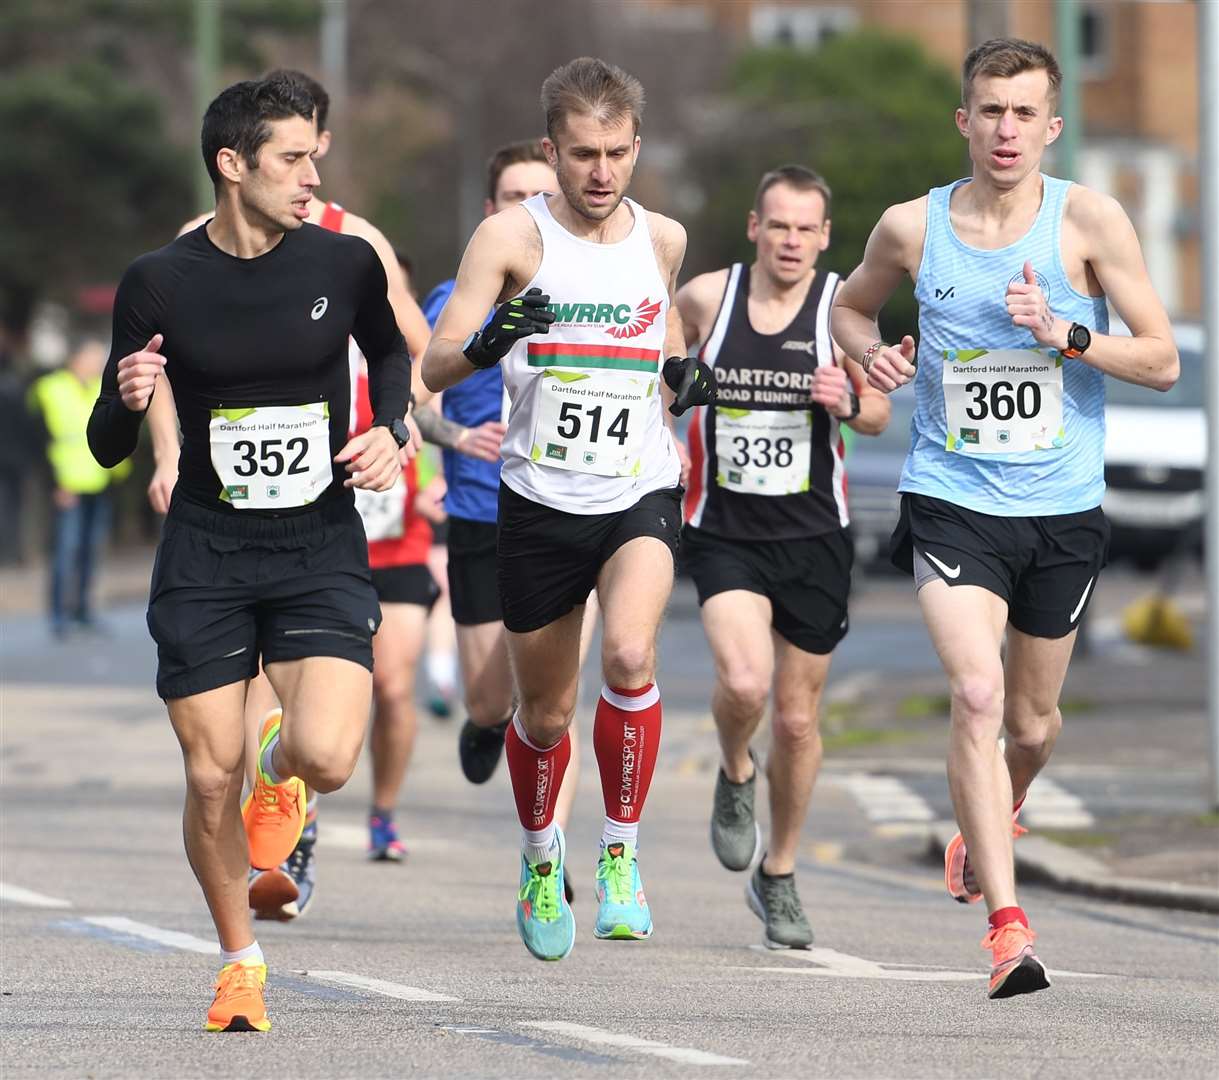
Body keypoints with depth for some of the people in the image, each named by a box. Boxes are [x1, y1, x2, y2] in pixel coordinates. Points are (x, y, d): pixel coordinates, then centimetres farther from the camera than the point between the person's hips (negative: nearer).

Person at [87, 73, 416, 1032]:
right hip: (204, 556, 0)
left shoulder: (345, 263, -3)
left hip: (322, 550, 0)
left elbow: (390, 351, 20)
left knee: (328, 756, -19)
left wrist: (392, 431, 2)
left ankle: (282, 775, 20)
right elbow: (109, 449, 2)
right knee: (211, 780, -2)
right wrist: (126, 401, -20)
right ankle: (240, 963, 22)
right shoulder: (159, 284, -6)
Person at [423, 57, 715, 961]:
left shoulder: (663, 239, 5)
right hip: (541, 503, -1)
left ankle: (622, 855, -12)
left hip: (642, 495, 1)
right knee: (545, 712, 10)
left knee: (630, 653, -27)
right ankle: (541, 861, 39)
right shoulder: (513, 236, -6)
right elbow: (435, 367, -12)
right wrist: (485, 344, -34)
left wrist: (684, 374, 4)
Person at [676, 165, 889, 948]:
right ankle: (735, 773, 11)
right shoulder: (706, 297, -4)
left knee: (798, 718, 8)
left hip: (815, 538, 1)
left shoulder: (843, 306, -5)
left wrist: (849, 402, -16)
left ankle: (779, 876, 28)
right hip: (724, 534, -1)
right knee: (744, 682, -25)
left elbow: (880, 415, 4)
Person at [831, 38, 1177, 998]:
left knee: (1032, 721, 15)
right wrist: (874, 353, -3)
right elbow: (852, 305, 19)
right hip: (952, 498, -1)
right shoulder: (913, 228, -2)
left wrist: (1066, 334, -20)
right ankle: (1007, 926, -25)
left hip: (1063, 507, 1)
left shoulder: (1089, 221, -6)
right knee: (977, 692, -22)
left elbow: (1162, 361, -4)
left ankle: (990, 821, 51)